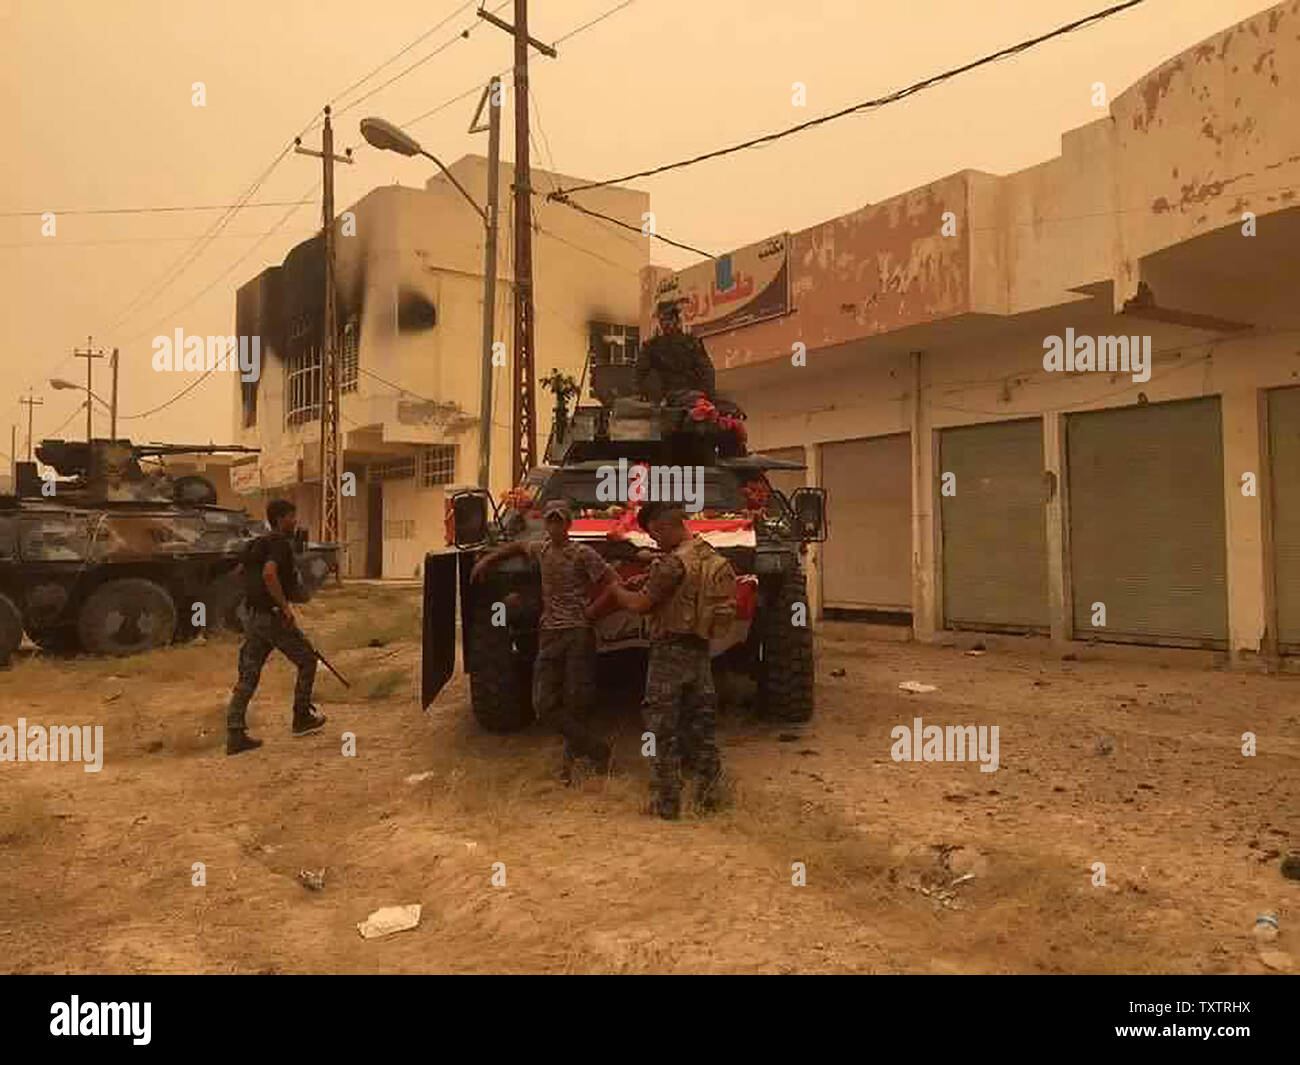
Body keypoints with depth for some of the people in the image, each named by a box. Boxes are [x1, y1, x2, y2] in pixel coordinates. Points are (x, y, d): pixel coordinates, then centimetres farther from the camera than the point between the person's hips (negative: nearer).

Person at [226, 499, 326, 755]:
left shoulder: (259, 544, 18)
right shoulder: (280, 543, -12)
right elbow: (269, 574, -28)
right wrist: (286, 607, -21)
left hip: (254, 617, 9)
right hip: (273, 617, -9)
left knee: (247, 677, 7)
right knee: (307, 660, 10)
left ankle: (235, 735, 4)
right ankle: (301, 718, 18)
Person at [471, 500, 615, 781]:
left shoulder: (582, 554, -5)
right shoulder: (540, 550, 13)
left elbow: (611, 584, -6)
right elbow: (517, 546, 35)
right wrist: (487, 559, 34)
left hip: (579, 633, -5)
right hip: (550, 634, 5)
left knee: (576, 702, -4)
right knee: (544, 704, -4)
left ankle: (573, 753, 19)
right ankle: (597, 750, 5)